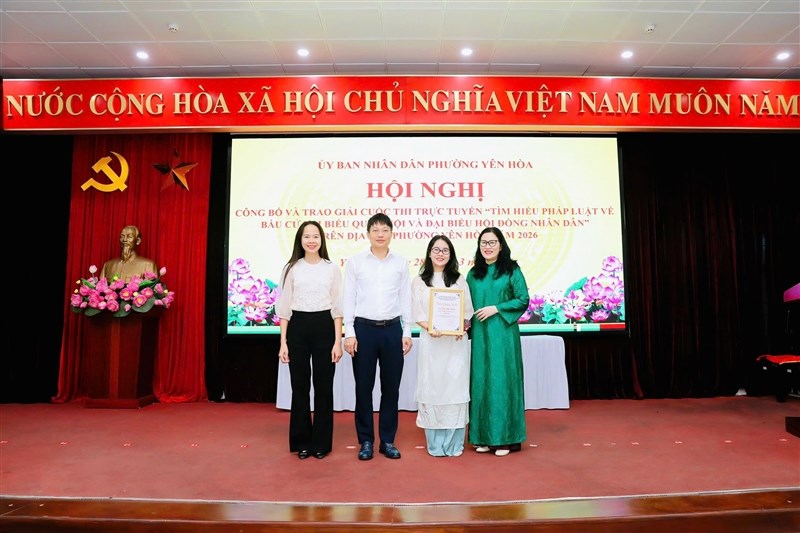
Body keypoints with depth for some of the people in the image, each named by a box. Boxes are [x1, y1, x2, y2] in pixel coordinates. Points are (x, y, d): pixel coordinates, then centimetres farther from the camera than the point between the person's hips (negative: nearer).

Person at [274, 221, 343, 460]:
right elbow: (284, 307, 4)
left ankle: (321, 442, 19)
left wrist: (338, 341, -4)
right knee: (299, 386, 7)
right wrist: (283, 342, -1)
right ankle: (302, 441, 22)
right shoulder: (292, 268, 4)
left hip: (324, 327, -1)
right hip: (298, 328, 1)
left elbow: (337, 307, 2)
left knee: (323, 386, 5)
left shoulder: (332, 268, 2)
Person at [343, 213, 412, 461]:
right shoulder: (355, 261, 2)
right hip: (364, 328, -1)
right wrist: (349, 333, -5)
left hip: (392, 329, 1)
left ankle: (388, 440, 22)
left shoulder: (401, 263, 6)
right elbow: (349, 299, 1)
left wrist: (407, 332, 4)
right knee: (364, 387, 6)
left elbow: (405, 299, 7)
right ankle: (366, 441, 20)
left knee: (391, 387, 8)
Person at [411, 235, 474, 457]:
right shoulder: (419, 281, 7)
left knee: (455, 388, 2)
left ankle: (454, 443, 13)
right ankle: (435, 444, 13)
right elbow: (417, 313, 2)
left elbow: (468, 310, 8)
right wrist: (430, 328, -16)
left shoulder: (459, 279, 10)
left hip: (456, 341, 1)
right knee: (432, 389, 2)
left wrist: (463, 326, -11)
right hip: (430, 341, 0)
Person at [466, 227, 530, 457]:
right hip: (479, 334, 4)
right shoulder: (473, 274, 12)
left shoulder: (512, 270, 0)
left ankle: (505, 437, 10)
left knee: (502, 380, -1)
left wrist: (496, 308, -13)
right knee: (480, 381, 6)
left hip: (503, 334, -4)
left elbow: (523, 300, -4)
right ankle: (483, 436, 16)